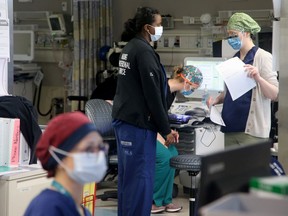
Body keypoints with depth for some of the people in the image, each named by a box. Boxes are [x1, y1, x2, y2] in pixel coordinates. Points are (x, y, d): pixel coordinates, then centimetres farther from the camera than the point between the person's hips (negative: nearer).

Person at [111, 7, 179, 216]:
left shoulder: (130, 48, 14)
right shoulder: (144, 51, -15)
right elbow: (152, 94, -17)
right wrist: (166, 129, -12)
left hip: (124, 119, 10)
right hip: (138, 122, -10)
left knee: (128, 174, 13)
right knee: (141, 175, -6)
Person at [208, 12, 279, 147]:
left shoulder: (262, 57, -6)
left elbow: (275, 94, -12)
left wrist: (258, 78, -29)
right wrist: (217, 100, 4)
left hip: (251, 129, -6)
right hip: (231, 126, 7)